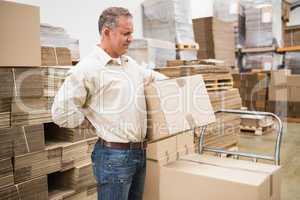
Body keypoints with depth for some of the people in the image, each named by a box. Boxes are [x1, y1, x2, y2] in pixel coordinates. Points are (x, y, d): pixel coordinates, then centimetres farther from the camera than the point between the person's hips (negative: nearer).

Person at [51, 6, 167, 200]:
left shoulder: (131, 63, 9)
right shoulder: (87, 68, -15)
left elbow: (151, 76, 30)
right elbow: (61, 112, -18)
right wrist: (97, 123, -9)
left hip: (140, 151, 8)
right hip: (114, 155, -7)